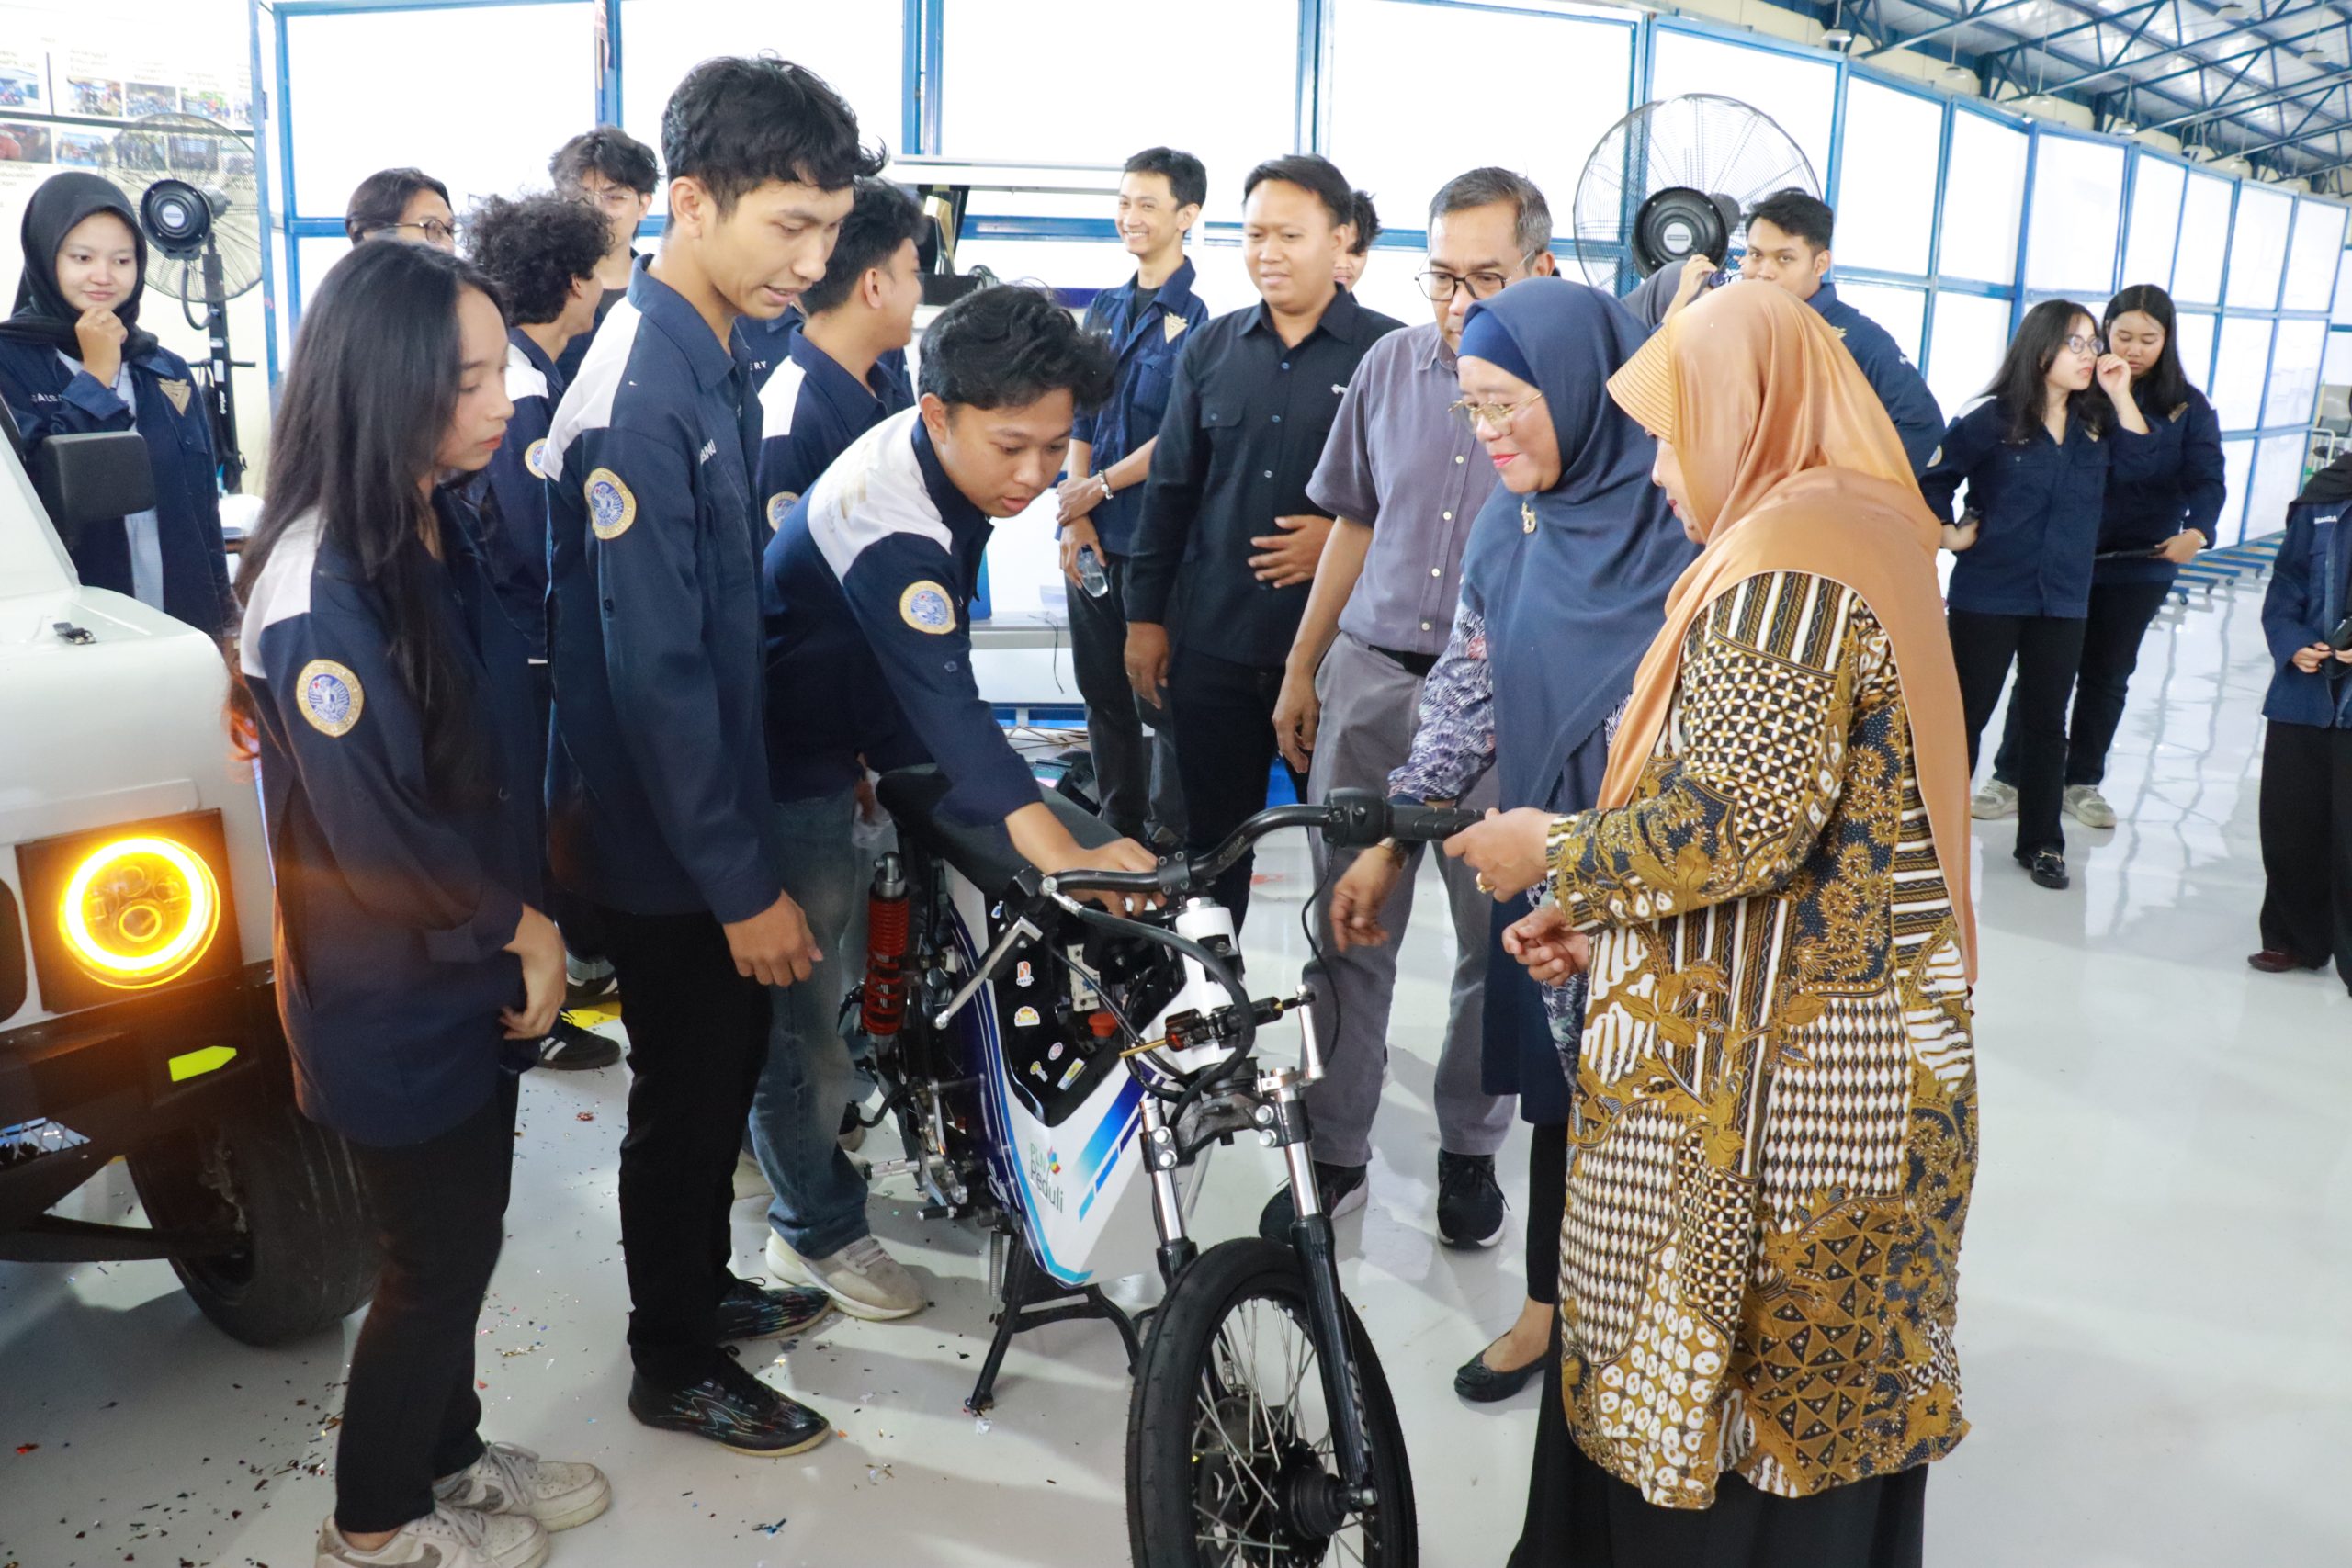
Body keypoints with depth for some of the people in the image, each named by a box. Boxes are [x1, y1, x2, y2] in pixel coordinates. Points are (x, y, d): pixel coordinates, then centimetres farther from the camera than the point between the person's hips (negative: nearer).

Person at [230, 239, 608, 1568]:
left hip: (475, 972, 8)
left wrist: (526, 927, 5)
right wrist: (519, 930, -11)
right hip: (394, 997, -8)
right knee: (436, 1262, 9)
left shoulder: (444, 533, 4)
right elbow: (374, 829, -24)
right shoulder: (320, 587, -24)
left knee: (463, 1242, 21)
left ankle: (450, 1454, 42)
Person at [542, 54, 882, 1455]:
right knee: (687, 1092, 8)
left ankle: (702, 1287, 43)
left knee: (726, 1071, 22)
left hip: (720, 808, 8)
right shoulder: (639, 394, -24)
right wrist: (742, 883, -22)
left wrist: (755, 836, 16)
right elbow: (652, 670, -26)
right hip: (667, 846, -8)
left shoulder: (719, 362, 4)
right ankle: (674, 1365, 29)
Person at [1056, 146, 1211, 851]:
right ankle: (1116, 831, 26)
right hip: (1093, 535, 7)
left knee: (1161, 697, 0)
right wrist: (1076, 518, 0)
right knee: (1102, 691, 13)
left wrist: (1097, 488, -10)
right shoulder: (1104, 309, 13)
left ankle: (1169, 843, 12)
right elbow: (1079, 421, 11)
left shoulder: (1199, 318, -8)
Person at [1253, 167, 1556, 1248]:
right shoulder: (1390, 365, 6)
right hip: (1369, 679, 3)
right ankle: (1334, 1150, 21)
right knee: (1346, 927, 7)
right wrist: (1301, 669, 14)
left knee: (1497, 943, 8)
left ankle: (1470, 1150, 27)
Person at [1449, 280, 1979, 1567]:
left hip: (1763, 1079, -10)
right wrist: (1610, 920, 11)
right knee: (1804, 1410, 21)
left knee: (1693, 1417, 6)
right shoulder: (1864, 531, 15)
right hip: (1854, 1060, 10)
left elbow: (1742, 821, -26)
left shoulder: (1784, 553, -17)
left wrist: (1553, 853, -10)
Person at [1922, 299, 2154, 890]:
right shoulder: (1993, 420, -9)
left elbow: (2141, 464, -4)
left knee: (2046, 721, 11)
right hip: (1989, 594, -4)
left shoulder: (2095, 423, 6)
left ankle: (2041, 843, 21)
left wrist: (2120, 397, -8)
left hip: (2062, 601, 5)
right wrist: (1948, 534, -9)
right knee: (1966, 713, 4)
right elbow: (1932, 477, -7)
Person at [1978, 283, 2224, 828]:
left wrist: (2198, 527, -25)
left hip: (2139, 565, 2)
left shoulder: (2187, 407, 1)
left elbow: (2207, 478, -8)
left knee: (2108, 675, 13)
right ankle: (2009, 778, 14)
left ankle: (2083, 782, 27)